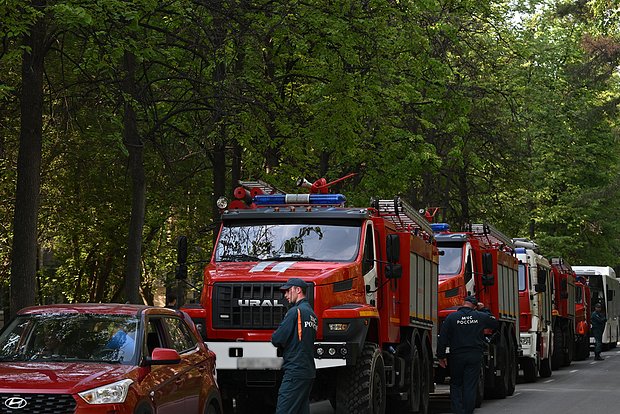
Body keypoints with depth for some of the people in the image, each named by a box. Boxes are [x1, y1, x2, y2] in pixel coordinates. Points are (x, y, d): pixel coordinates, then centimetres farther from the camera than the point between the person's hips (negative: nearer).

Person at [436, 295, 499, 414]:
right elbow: (495, 323, 20)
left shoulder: (451, 317, -3)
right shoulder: (480, 316, 1)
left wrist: (441, 356, 2)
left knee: (455, 385, 11)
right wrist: (483, 310, 24)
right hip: (475, 355, 1)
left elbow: (443, 338, -4)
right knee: (470, 386, 4)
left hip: (457, 356, -1)